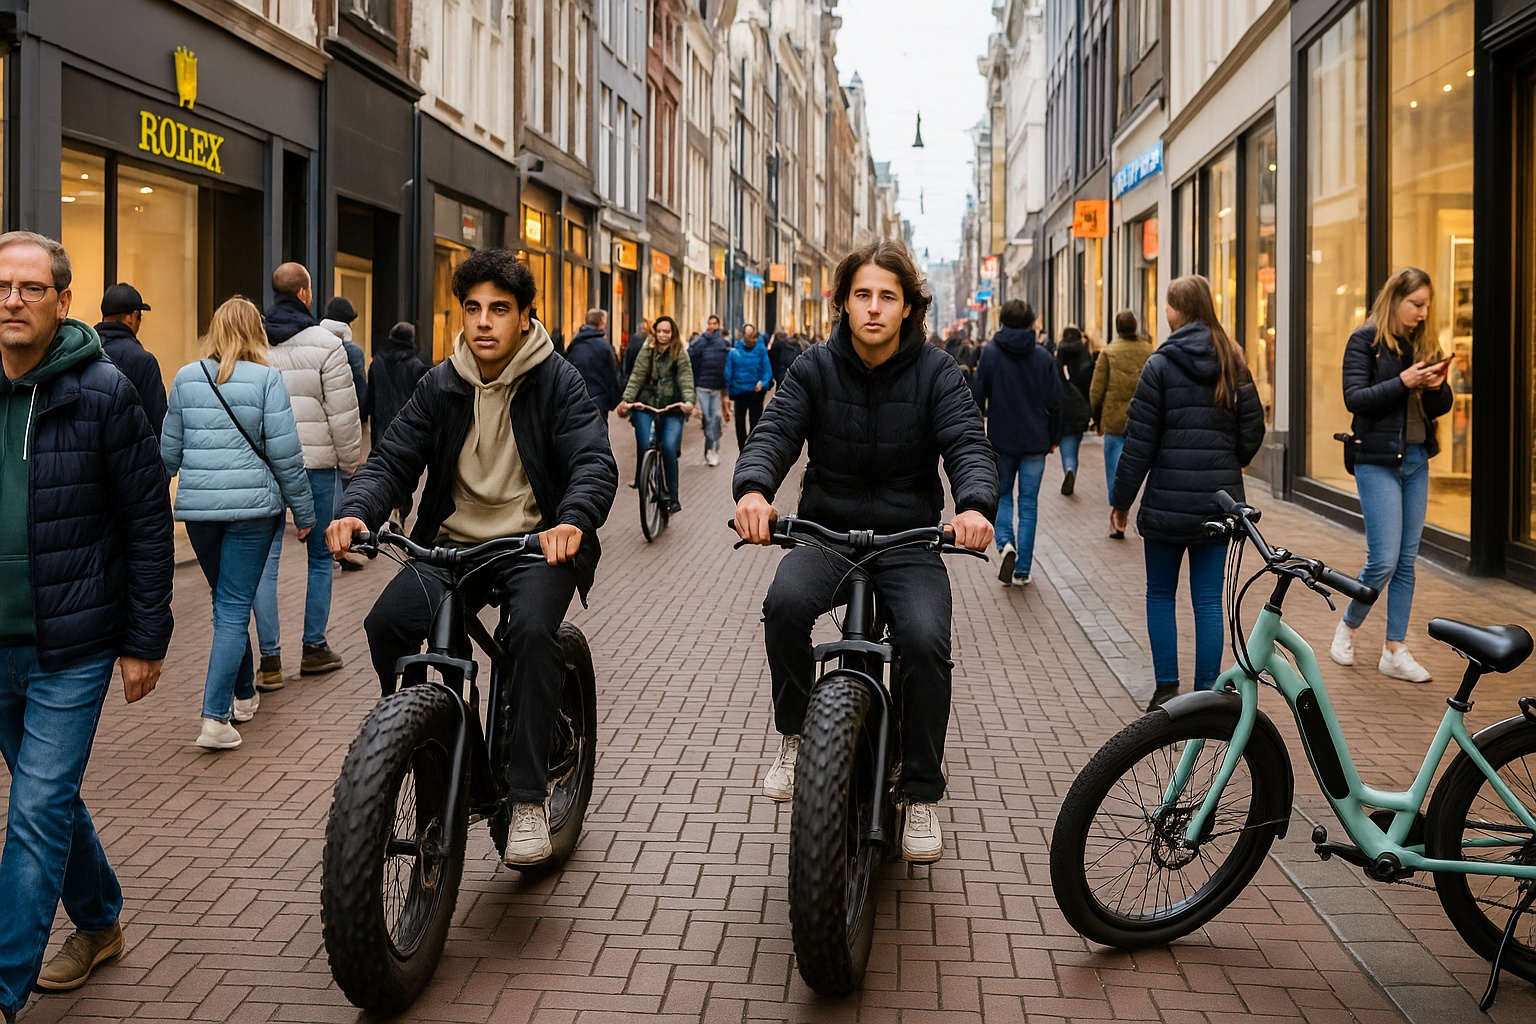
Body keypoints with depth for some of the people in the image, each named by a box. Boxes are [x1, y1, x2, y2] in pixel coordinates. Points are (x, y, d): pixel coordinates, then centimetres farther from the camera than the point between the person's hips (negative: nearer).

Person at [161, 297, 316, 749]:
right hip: (252, 507, -3)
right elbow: (285, 453, -7)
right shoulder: (266, 379, -6)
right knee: (234, 609, -1)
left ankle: (244, 695, 33)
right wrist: (303, 511, 2)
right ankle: (216, 717, -10)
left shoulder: (186, 378, 4)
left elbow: (169, 450, 10)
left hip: (197, 507, 4)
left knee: (228, 602, 20)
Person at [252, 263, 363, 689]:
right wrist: (351, 463, 2)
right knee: (321, 557, 11)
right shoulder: (325, 344, -7)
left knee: (267, 558, 3)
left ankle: (270, 659, 0)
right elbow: (343, 414, -9)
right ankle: (315, 649, 18)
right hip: (316, 462, -3)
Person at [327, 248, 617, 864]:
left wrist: (573, 521, -38)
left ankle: (527, 801, -21)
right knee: (386, 623, -22)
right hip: (452, 543, 4)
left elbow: (595, 463, -16)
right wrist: (357, 511, -22)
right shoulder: (440, 386, 5)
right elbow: (392, 460, 1)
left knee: (532, 630, -32)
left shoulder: (557, 382, -5)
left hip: (536, 545, -3)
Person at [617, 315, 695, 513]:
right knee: (644, 445, -14)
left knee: (669, 448, -16)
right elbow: (637, 377, -1)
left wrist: (688, 401, -24)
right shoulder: (647, 352, 8)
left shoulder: (680, 355, 5)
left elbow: (686, 378, -6)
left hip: (672, 408, -1)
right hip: (646, 405, 1)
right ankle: (642, 483, 9)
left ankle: (672, 497, -4)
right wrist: (627, 399, -15)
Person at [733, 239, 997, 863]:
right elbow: (775, 431, -12)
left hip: (910, 540, 0)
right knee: (785, 603, -31)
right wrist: (753, 488, -35)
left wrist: (976, 505, -37)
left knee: (926, 641, -25)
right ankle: (794, 738, -5)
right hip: (826, 531, 1)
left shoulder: (936, 373, -1)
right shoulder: (815, 369, 1)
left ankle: (921, 797, -5)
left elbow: (968, 444, -13)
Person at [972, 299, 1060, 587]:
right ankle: (1022, 571, 7)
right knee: (1028, 504, 7)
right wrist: (1053, 438, 13)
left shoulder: (989, 353, -6)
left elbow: (978, 398, -6)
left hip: (1001, 440, -1)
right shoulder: (1042, 356, -1)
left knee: (1002, 496, 17)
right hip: (1035, 442, 1)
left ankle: (1006, 542, -9)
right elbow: (1054, 402, 1)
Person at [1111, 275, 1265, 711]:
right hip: (1219, 500, 3)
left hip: (1168, 501, -3)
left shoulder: (1161, 364, -8)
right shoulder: (1234, 364, 4)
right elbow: (1253, 431, 6)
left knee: (1160, 595, 11)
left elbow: (1140, 441, -8)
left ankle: (1167, 690, 9)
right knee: (1209, 600, 7)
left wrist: (1121, 499, 0)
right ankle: (1207, 693, 9)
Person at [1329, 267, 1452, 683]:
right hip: (1378, 461, -6)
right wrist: (1403, 382, -24)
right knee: (1384, 560, -9)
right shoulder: (1366, 340, -6)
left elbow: (1440, 407, 10)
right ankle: (1348, 626, 16)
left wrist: (1437, 386, -11)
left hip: (1416, 460, 6)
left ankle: (1395, 651, 11)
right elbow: (1354, 397, -15)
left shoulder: (1423, 343, 11)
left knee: (1407, 560, 6)